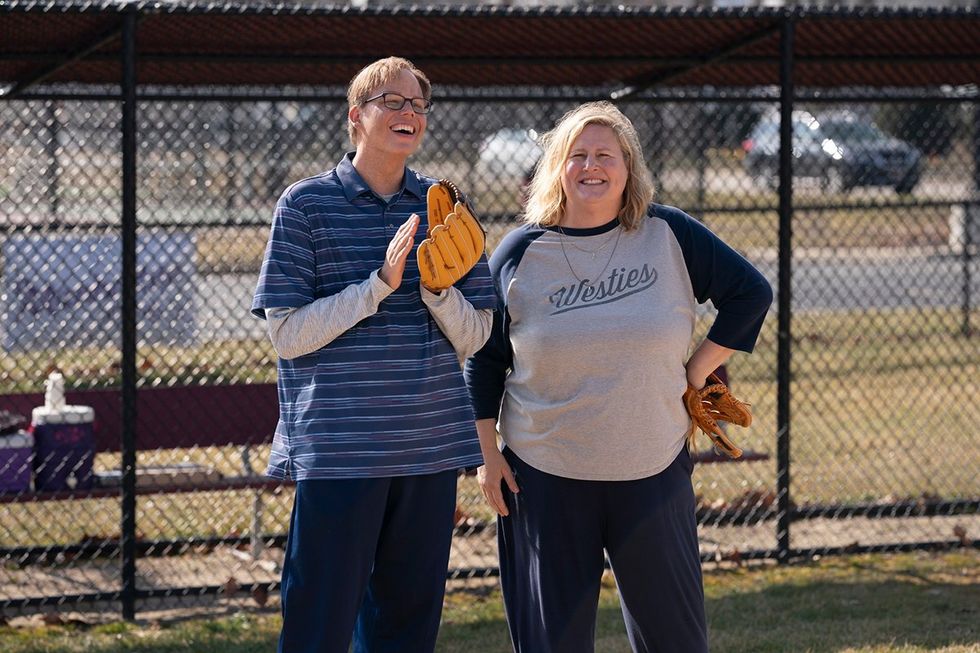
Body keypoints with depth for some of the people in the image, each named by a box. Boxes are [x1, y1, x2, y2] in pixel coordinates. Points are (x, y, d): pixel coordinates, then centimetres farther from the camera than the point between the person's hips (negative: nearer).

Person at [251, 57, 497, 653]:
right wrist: (380, 284, -17)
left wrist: (435, 287, -13)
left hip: (431, 447, 4)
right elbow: (288, 334, -8)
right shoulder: (306, 204, -2)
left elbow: (473, 339, 7)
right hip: (338, 448, -4)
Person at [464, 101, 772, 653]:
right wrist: (489, 456, 3)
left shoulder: (668, 235, -1)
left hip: (653, 470, 0)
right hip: (545, 477, 0)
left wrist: (697, 371, 2)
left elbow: (750, 292, 6)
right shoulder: (522, 254, 0)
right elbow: (484, 360, 7)